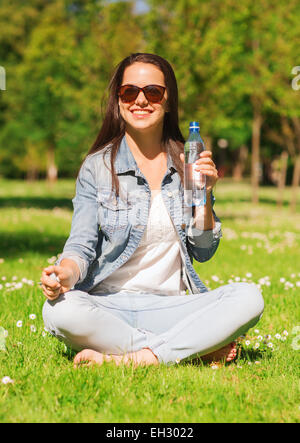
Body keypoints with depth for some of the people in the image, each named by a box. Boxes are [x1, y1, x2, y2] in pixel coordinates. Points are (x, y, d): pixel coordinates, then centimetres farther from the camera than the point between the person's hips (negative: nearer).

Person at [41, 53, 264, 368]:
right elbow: (82, 244, -5)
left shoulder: (187, 164, 8)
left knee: (249, 298, -24)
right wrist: (65, 273, -27)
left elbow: (203, 252, 10)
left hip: (170, 306, 1)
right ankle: (198, 348, -25)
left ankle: (131, 359, -27)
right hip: (109, 305, -1)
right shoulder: (97, 167, 2)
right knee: (59, 310, -35)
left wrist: (204, 195, -5)